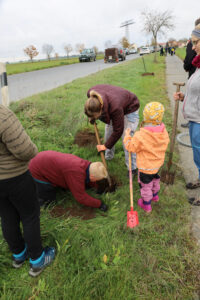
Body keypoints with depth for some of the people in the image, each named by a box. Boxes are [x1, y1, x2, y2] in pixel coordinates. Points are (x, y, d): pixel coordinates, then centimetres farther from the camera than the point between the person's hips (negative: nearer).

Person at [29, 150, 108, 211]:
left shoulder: (85, 164, -9)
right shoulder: (76, 173, -34)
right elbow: (81, 197, -26)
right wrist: (99, 204, -19)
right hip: (37, 171, -8)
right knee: (48, 201, -1)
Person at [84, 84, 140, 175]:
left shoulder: (115, 107, -45)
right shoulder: (91, 93, -29)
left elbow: (118, 131, -29)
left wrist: (106, 146, -18)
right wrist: (92, 117, -2)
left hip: (129, 110, -7)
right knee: (108, 134, 12)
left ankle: (132, 168, 6)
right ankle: (108, 157, 34)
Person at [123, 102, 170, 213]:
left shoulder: (140, 136, -32)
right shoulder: (163, 131, -14)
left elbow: (131, 147, -18)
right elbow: (166, 142, 4)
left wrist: (127, 136, -4)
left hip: (145, 167, -6)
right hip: (157, 163, 7)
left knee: (145, 185, 14)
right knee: (155, 179, 31)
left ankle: (146, 205, 32)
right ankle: (155, 195, 56)